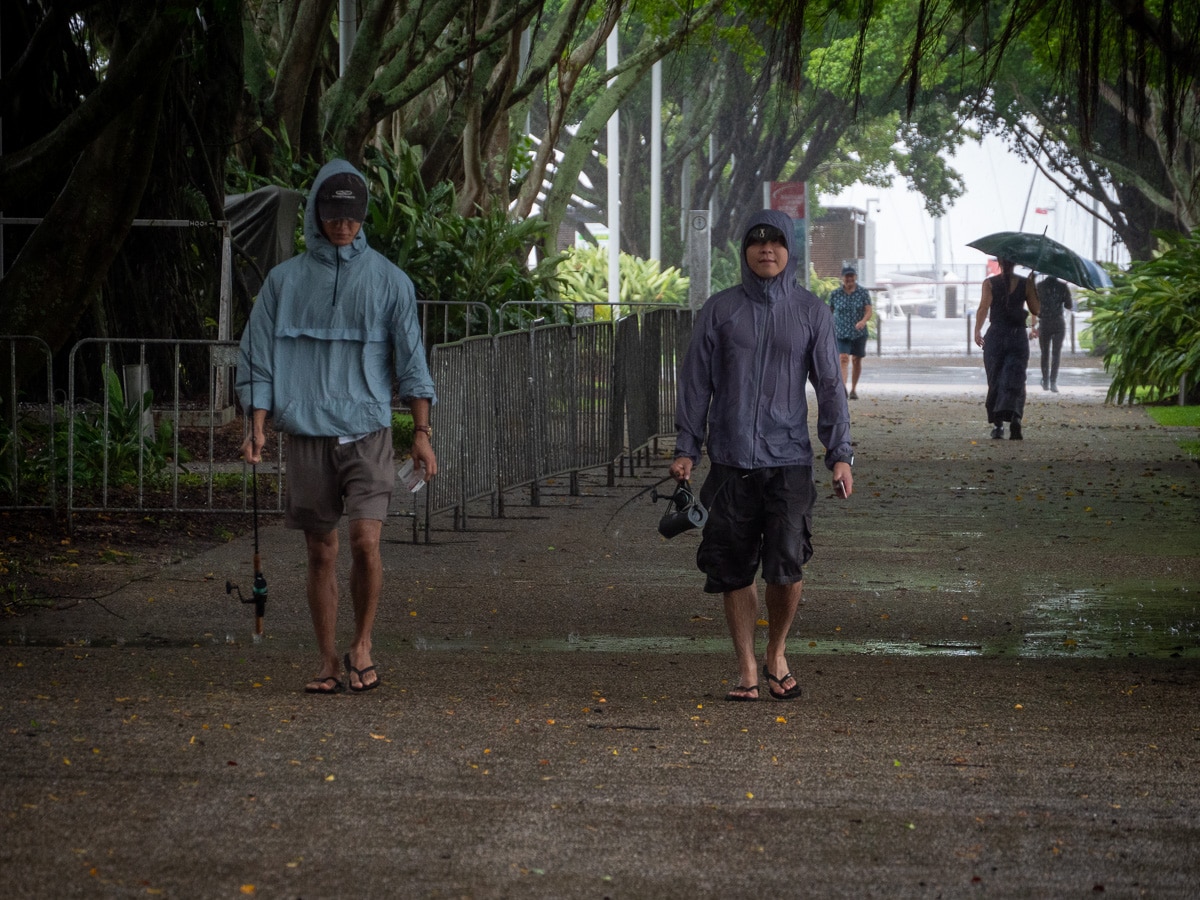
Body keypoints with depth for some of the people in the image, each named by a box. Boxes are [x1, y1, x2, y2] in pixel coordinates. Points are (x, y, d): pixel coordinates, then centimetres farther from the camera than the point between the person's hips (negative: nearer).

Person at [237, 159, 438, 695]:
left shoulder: (388, 280, 6)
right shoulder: (285, 280, 8)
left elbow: (410, 359, 7)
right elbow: (261, 357, 9)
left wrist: (422, 433, 1)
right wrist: (258, 426, -2)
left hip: (368, 432, -1)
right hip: (307, 434, 1)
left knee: (365, 541, -15)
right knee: (321, 553, 4)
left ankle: (362, 645, 4)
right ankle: (327, 660, 13)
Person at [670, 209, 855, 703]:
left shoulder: (811, 312, 6)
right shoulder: (719, 309, 6)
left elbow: (830, 385, 7)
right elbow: (696, 380, 8)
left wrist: (840, 454, 0)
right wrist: (686, 448, 3)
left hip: (788, 459, -1)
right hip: (731, 459, 1)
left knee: (787, 564, -11)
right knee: (733, 569, 3)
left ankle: (777, 653, 13)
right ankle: (746, 669, 15)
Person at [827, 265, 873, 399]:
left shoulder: (863, 293, -3)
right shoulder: (835, 294, -2)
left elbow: (869, 311, -11)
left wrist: (863, 321, -31)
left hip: (859, 333, 1)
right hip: (841, 333, -1)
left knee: (857, 361, 12)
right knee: (844, 360, -16)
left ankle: (854, 389, 28)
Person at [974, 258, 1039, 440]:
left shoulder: (990, 283, -2)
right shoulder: (1026, 283, 1)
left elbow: (983, 307, -13)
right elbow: (1036, 310, 4)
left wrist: (977, 330, -13)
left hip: (995, 336, 0)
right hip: (1018, 336, 0)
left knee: (995, 381, 10)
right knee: (1014, 380, -2)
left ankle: (997, 424, 9)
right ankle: (1014, 417, -26)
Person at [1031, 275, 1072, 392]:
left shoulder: (1039, 286, 0)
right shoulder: (1063, 286, -3)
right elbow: (1068, 306, 2)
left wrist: (1034, 325, 5)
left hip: (1044, 323, 1)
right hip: (1059, 322, -1)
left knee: (1045, 353, 13)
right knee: (1056, 352, -1)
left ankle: (1045, 382, 17)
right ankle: (1053, 382, -14)